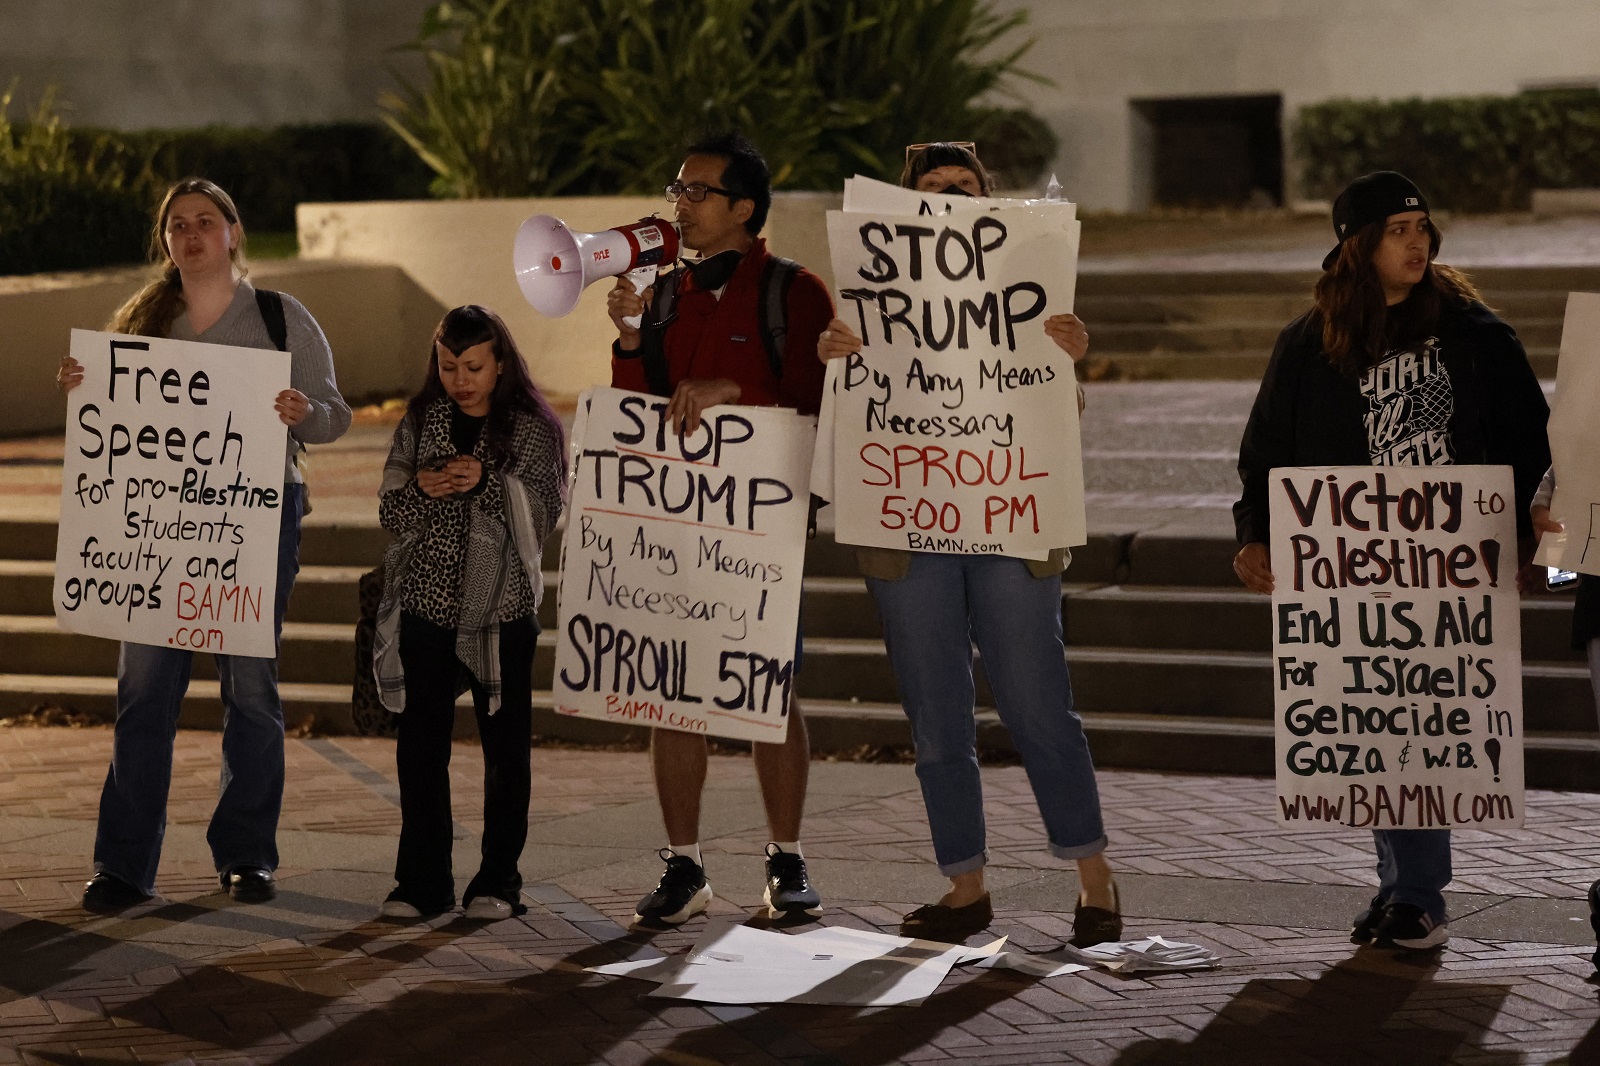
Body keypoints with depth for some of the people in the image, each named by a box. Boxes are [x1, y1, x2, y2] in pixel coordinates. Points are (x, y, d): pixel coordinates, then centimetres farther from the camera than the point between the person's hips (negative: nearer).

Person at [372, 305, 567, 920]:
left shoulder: (532, 430, 0)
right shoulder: (419, 424, 8)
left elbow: (543, 515, -8)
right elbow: (390, 512, 6)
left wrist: (486, 482, -21)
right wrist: (420, 489, -14)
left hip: (501, 609, -3)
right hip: (425, 604, 3)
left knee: (505, 745, 3)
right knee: (420, 744, 3)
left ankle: (499, 880, 12)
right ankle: (422, 881, 11)